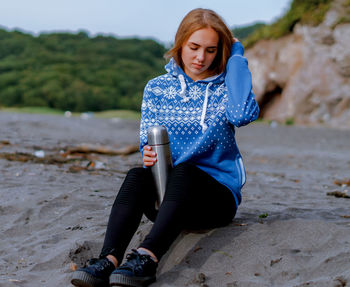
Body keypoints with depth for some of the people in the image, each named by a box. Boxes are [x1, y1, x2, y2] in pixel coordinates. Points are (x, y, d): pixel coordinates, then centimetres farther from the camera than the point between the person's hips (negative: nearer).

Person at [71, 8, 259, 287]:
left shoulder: (225, 88, 4)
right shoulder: (157, 88, 11)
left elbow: (244, 113, -21)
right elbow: (148, 144, 7)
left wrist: (237, 55, -9)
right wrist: (148, 155, -19)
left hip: (217, 195, -2)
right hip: (166, 192, 2)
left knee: (183, 170, -34)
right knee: (137, 175, -30)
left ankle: (146, 258, -54)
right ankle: (109, 260, -49)